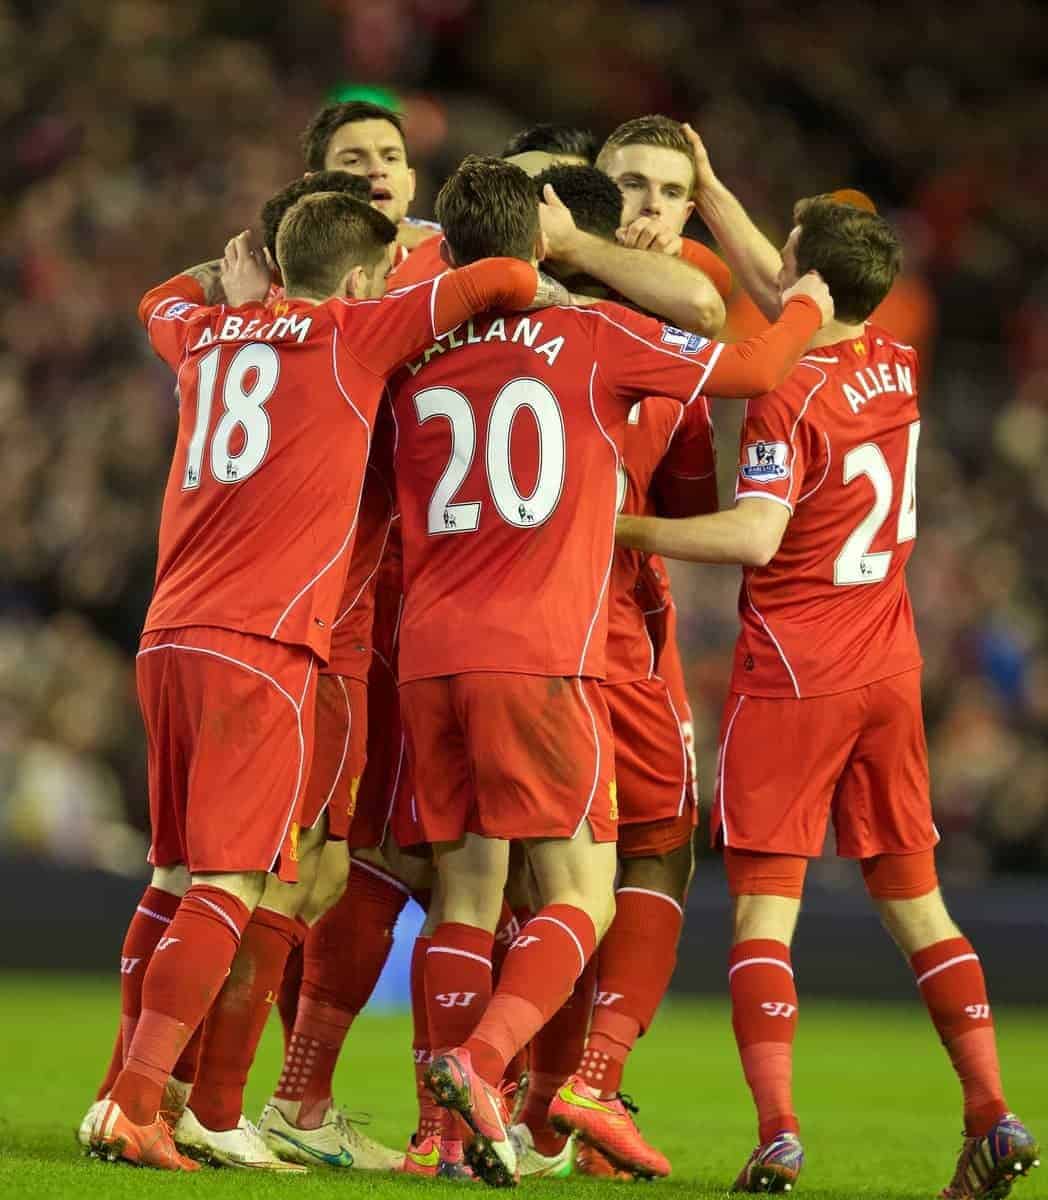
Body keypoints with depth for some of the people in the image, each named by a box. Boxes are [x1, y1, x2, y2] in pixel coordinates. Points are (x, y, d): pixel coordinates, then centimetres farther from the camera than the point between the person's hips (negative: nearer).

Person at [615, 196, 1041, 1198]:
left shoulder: (790, 396, -14)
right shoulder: (898, 368, 7)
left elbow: (753, 536, -23)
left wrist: (625, 527, -15)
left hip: (791, 678, -6)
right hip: (888, 670, 6)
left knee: (764, 902, -4)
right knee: (913, 899, 12)